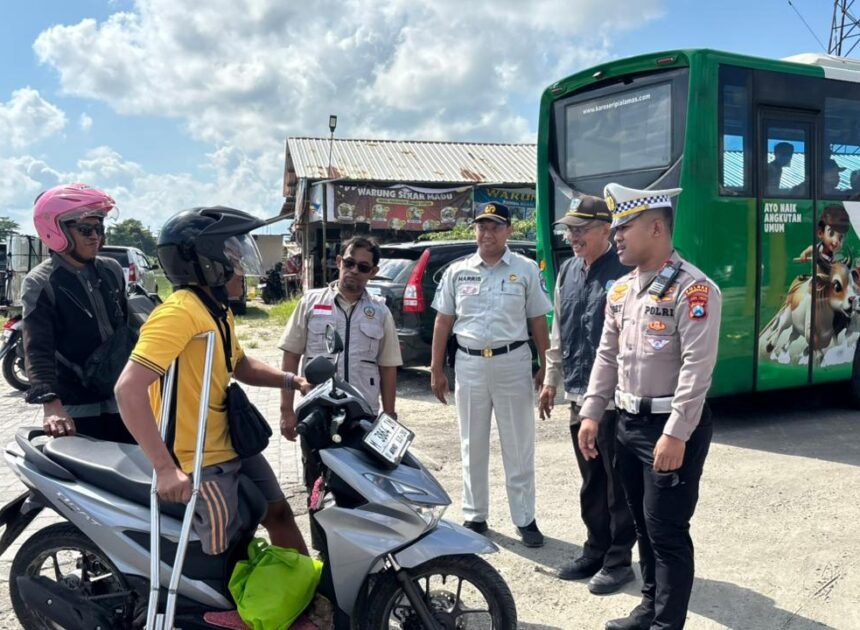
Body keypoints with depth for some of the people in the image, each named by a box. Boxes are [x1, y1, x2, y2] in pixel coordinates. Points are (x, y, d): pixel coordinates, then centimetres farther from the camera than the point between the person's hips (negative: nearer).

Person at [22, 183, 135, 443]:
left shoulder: (111, 270, 8)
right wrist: (51, 404, -31)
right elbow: (38, 350, -19)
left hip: (121, 399, 5)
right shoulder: (40, 284, -10)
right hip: (77, 407, -5)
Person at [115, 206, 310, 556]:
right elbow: (129, 388, -31)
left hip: (230, 445, 10)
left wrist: (291, 380, 7)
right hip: (198, 463, -10)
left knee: (278, 512, 19)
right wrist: (166, 468, -34)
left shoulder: (218, 312, 9)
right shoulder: (180, 312, -23)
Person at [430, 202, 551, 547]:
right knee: (473, 446, 12)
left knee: (518, 447, 6)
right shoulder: (457, 271, 5)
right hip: (469, 364, 2)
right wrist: (436, 369, 5)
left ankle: (525, 519, 17)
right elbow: (443, 322, 7)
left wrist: (545, 367, -1)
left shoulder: (526, 270, 0)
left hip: (512, 363, -2)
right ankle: (475, 516, 25)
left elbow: (537, 321, 3)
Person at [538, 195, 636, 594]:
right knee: (591, 481, 18)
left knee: (618, 482, 5)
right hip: (578, 395, 8)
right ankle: (595, 550, 31)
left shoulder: (623, 272, -13)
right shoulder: (567, 272, 11)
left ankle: (618, 560, 18)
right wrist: (551, 379, 17)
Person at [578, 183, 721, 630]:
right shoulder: (620, 290, 10)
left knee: (667, 530, -1)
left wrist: (676, 434, -24)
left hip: (672, 427, -8)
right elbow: (607, 356, 14)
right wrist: (591, 413, 9)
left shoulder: (693, 289, -15)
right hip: (628, 424, 8)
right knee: (643, 524, 18)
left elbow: (697, 367, -20)